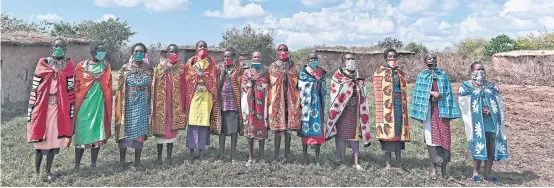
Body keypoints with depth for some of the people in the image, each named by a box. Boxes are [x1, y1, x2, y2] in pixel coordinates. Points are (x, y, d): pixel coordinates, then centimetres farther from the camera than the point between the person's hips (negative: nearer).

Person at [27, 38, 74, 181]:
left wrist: (71, 111, 3)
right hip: (42, 108, -1)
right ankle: (36, 171, 17)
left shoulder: (68, 66, 3)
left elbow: (71, 90, 4)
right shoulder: (43, 64, -1)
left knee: (54, 140, 9)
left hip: (60, 109, 2)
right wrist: (31, 110, -2)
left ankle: (48, 171, 21)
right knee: (40, 139, 3)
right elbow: (34, 89, 0)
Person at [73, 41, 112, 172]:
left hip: (100, 104, 2)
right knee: (82, 132, 2)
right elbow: (76, 87, 2)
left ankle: (93, 163, 16)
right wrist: (76, 105, 0)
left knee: (97, 132, 5)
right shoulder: (81, 67, -1)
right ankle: (77, 164, 15)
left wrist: (108, 105, 7)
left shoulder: (106, 66, 6)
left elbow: (108, 87, 9)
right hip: (85, 104, -2)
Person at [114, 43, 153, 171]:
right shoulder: (125, 68, -1)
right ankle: (122, 162, 14)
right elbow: (120, 88, -1)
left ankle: (137, 161, 18)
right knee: (125, 131, 2)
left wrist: (149, 105, 6)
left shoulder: (148, 68, 4)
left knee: (140, 132, 6)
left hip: (142, 104, 2)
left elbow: (150, 87, 8)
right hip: (128, 104, -2)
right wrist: (120, 105, -7)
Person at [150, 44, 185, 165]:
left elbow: (183, 86, -2)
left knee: (172, 127, 5)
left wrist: (181, 104, -9)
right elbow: (154, 86, 0)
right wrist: (154, 103, -6)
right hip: (161, 103, 0)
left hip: (175, 103, 1)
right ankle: (159, 157, 17)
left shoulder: (181, 68, 3)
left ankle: (169, 157, 16)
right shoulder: (160, 68, 2)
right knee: (160, 127, 6)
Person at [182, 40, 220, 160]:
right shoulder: (191, 62, 8)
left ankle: (201, 151, 13)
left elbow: (214, 81, 10)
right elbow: (187, 80, 4)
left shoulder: (211, 63, 11)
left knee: (204, 122, 3)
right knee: (193, 123, -3)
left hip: (207, 96, 1)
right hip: (194, 95, -1)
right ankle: (191, 152, 5)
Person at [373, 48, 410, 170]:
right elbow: (378, 92, -4)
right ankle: (388, 163, 2)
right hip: (387, 105, -4)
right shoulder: (380, 72, 1)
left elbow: (403, 91, 18)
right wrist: (381, 108, -11)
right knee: (387, 131, -5)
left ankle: (399, 162, 15)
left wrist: (404, 107, 13)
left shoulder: (400, 72, 17)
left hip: (399, 104, 5)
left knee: (399, 130, 5)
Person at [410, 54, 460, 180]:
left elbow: (448, 92, 8)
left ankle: (443, 167, 8)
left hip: (441, 109, 1)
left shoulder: (443, 74, 12)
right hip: (428, 109, -1)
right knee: (431, 137, -3)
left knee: (443, 136, -3)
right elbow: (420, 92, -1)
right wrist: (433, 93, -14)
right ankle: (433, 168, 2)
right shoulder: (421, 75, 10)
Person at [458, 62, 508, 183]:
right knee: (479, 148, -5)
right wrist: (479, 112, -15)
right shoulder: (466, 87, 5)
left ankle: (488, 173, 20)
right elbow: (464, 106, -3)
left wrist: (490, 111, -12)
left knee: (492, 148, 6)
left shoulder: (492, 86, 15)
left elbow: (499, 104, 7)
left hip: (492, 122, 4)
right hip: (477, 123, -4)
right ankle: (475, 172, 12)